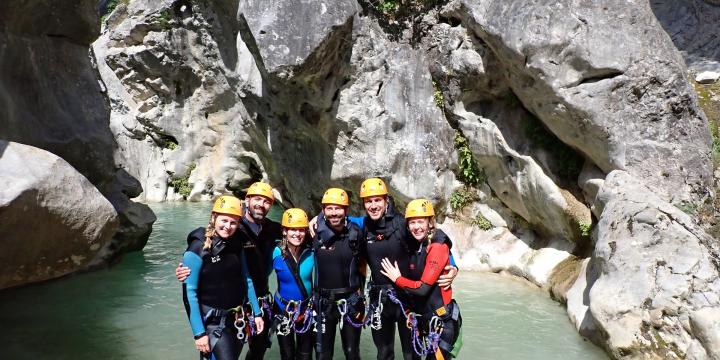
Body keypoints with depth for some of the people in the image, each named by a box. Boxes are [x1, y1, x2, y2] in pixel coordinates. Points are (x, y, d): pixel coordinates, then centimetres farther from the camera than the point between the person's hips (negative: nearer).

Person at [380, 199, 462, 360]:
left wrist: (397, 279, -10)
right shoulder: (416, 246, 6)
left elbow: (423, 288, -22)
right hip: (426, 318, 8)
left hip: (442, 320, -8)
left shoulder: (438, 247, -18)